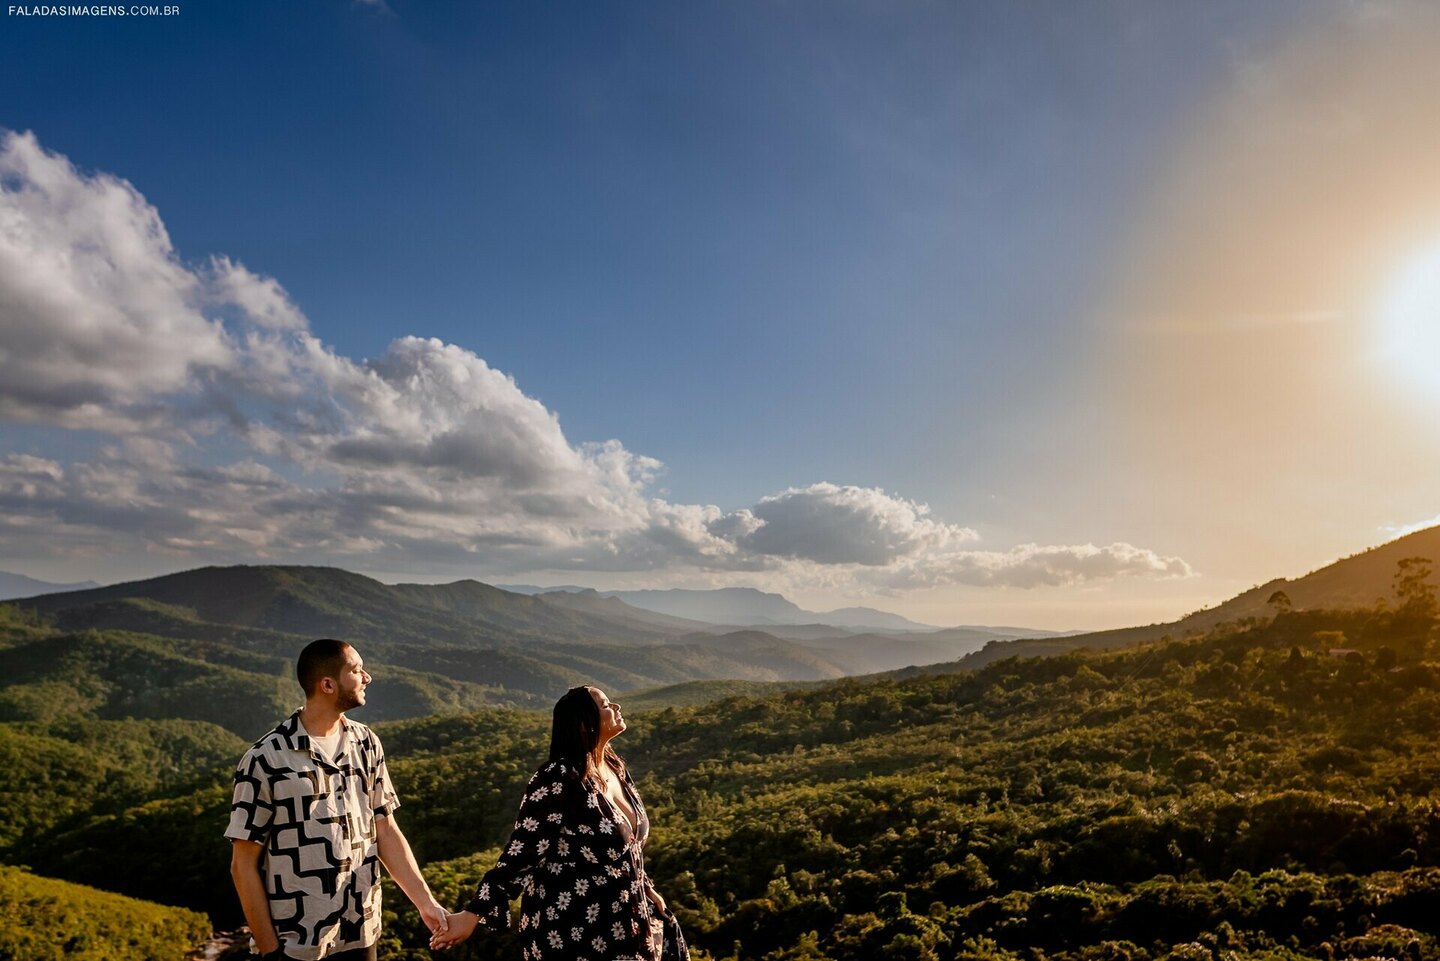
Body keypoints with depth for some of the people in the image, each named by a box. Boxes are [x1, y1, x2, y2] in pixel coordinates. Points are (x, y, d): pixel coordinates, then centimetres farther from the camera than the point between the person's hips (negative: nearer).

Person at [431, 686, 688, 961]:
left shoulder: (615, 768, 3)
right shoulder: (559, 780, -23)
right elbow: (520, 851, -23)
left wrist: (645, 890, 22)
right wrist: (472, 914, -24)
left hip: (616, 921, 8)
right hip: (569, 930, -8)